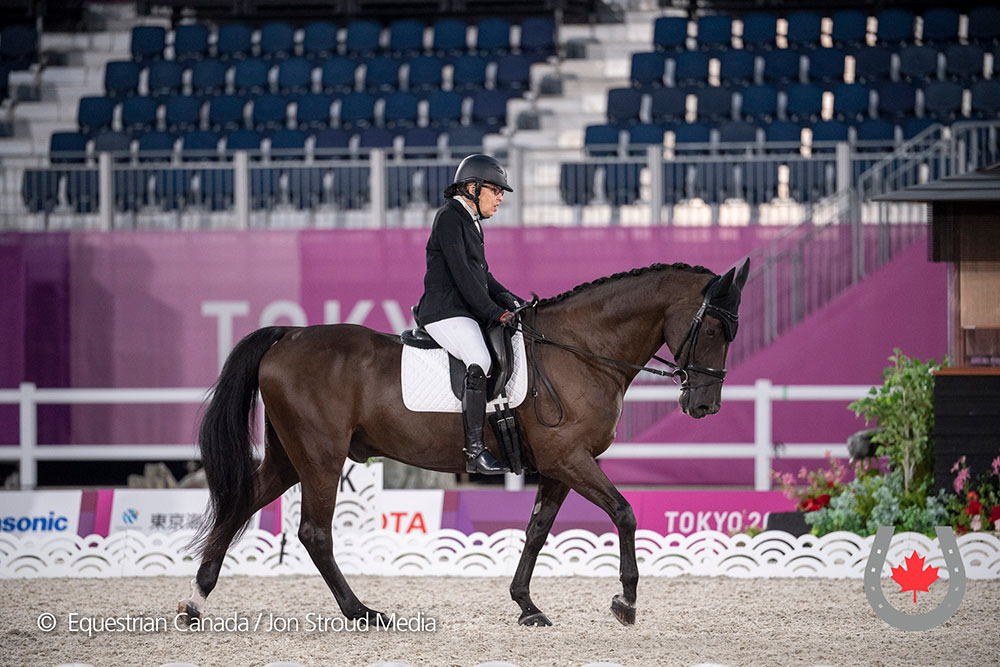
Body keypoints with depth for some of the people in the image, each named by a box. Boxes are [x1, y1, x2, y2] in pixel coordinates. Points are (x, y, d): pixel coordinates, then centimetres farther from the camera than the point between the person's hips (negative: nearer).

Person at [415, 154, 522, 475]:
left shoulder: (470, 222, 20)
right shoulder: (449, 218, -10)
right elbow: (461, 273, -18)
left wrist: (509, 301, 11)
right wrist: (494, 312, -20)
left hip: (466, 313, 11)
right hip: (445, 313, -11)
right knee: (480, 362, -30)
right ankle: (474, 451, -34)